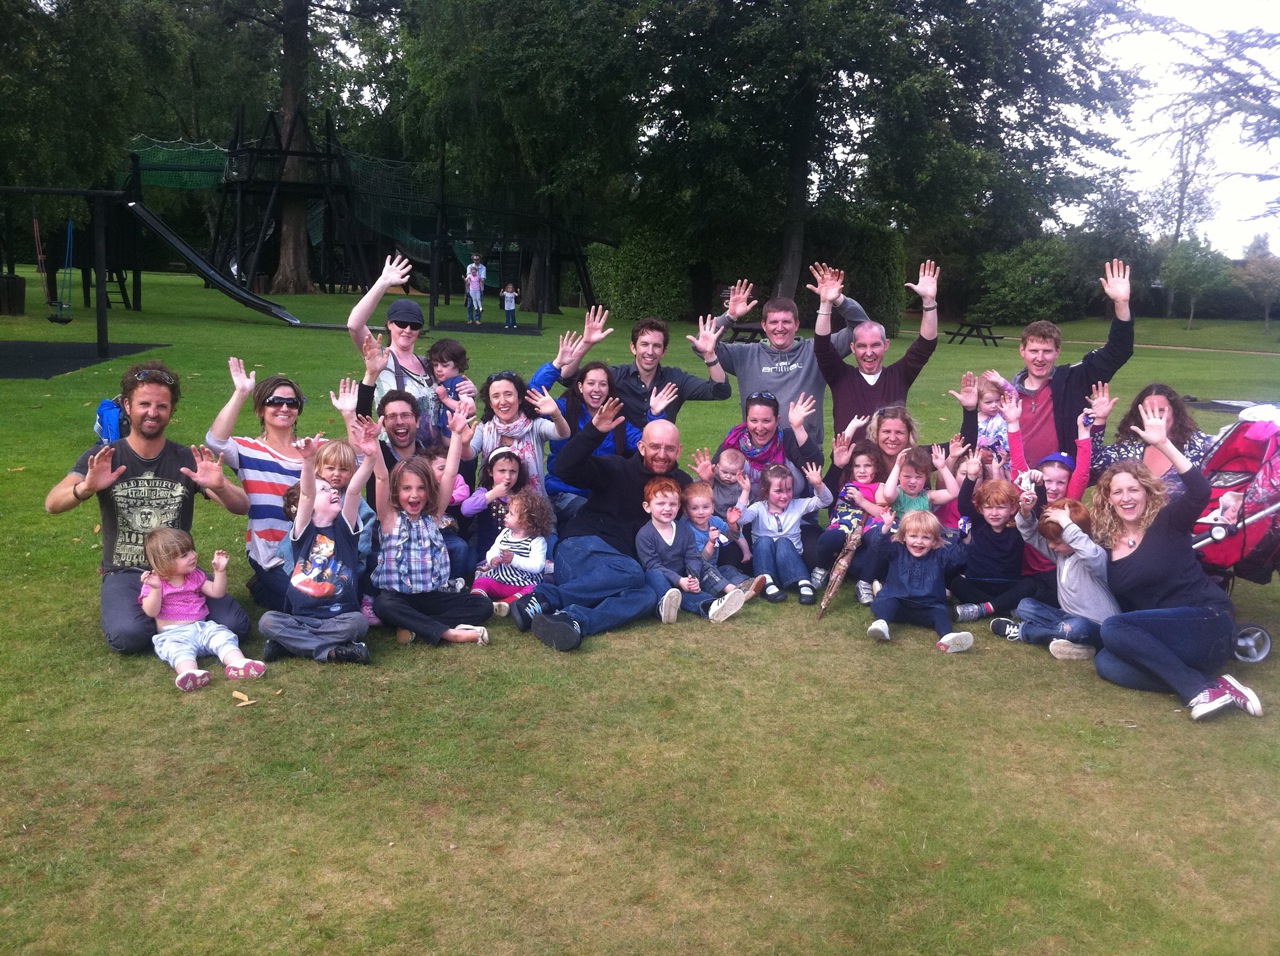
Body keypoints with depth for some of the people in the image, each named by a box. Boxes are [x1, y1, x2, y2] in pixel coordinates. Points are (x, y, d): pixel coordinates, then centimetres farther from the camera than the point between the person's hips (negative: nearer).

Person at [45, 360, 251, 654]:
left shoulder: (187, 460, 2)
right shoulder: (104, 457, 0)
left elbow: (242, 507, -5)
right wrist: (86, 488, -35)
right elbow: (52, 504, -13)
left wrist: (219, 487, -28)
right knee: (129, 635, -32)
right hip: (125, 574, -1)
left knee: (235, 624, -21)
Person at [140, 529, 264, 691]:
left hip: (201, 627, 5)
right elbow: (151, 612, -9)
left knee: (221, 634, -23)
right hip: (172, 633, -4)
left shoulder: (195, 576, 15)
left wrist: (220, 571, 1)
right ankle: (190, 673, -64)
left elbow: (217, 592, 14)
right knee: (178, 647, -36)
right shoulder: (155, 582, 2)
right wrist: (155, 589, -23)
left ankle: (237, 663, -47)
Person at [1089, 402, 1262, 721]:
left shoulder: (1167, 522, -6)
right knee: (1106, 663, -22)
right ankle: (1209, 685, -20)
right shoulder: (1105, 542, 9)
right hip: (1163, 638, 6)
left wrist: (1163, 444, -33)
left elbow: (1200, 491, -24)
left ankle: (1201, 689, -23)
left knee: (1113, 628, -25)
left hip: (1208, 624, -6)